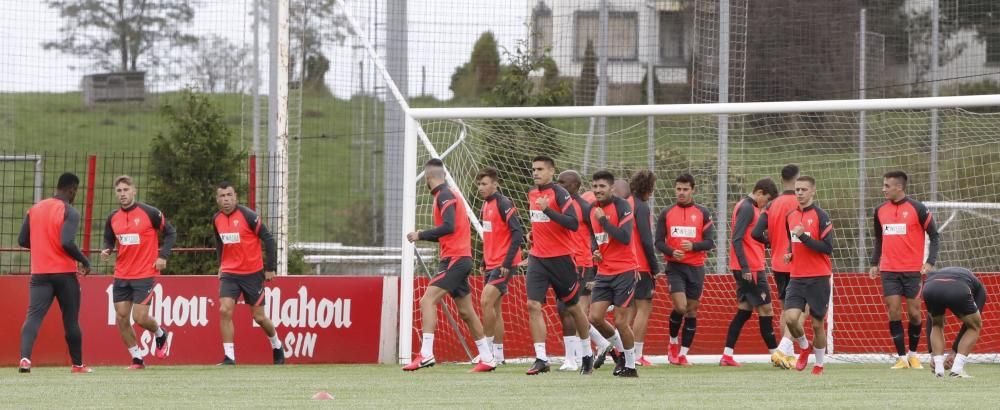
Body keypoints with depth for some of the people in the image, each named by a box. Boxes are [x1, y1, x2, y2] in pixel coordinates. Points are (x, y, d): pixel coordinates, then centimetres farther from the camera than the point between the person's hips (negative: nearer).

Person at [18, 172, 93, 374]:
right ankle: (77, 364, 22)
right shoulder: (70, 212, -10)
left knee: (33, 316, -7)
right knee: (71, 320, 11)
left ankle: (25, 357, -29)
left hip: (39, 273, 3)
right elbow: (67, 243, -22)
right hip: (65, 273, -3)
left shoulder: (34, 209, 7)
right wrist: (84, 261, -7)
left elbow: (22, 240, 9)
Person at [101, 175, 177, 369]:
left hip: (145, 274, -5)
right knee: (121, 318, -1)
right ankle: (137, 358, 12)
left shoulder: (149, 213, -8)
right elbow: (109, 240, 18)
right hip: (121, 276, 5)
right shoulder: (113, 217, 5)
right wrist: (106, 251, -5)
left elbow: (170, 232, 0)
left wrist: (163, 256, -9)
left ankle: (161, 334, 22)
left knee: (140, 317, -11)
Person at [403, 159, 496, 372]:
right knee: (466, 312, 15)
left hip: (455, 259, -10)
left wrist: (421, 235, -18)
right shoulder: (447, 194, 18)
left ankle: (426, 354, -29)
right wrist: (422, 236, 22)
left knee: (427, 300, -19)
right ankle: (487, 359, 19)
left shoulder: (445, 195, -11)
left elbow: (449, 227, -24)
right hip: (460, 258, 10)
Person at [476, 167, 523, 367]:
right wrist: (485, 261, 17)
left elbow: (518, 233, -18)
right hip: (491, 264, 9)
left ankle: (488, 348, -12)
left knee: (486, 301, -17)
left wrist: (507, 262, -20)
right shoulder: (486, 206, 14)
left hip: (503, 264, -9)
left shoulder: (504, 204, -13)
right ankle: (498, 355, 13)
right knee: (495, 308, 9)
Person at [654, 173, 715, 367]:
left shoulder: (703, 213, 3)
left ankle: (683, 353, 12)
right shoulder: (666, 214, 5)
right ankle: (673, 342, 10)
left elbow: (710, 242, -1)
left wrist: (693, 246, -21)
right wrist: (672, 252, -16)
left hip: (696, 268, 1)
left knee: (692, 311, 3)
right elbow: (659, 242, 4)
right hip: (675, 266, -1)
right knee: (680, 306, -16)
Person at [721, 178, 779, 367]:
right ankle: (775, 354, 0)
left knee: (744, 310, 10)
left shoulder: (746, 207, 16)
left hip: (747, 269, 10)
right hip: (751, 269, -10)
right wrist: (745, 268, -22)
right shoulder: (747, 208, -14)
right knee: (765, 310, -4)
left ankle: (727, 355, 8)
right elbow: (737, 240, -21)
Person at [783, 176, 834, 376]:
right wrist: (789, 254, 6)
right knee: (791, 319, -12)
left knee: (817, 324, 3)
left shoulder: (820, 216, -8)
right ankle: (804, 347, 17)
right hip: (797, 277, 4)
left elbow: (828, 248, -15)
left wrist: (804, 236, -22)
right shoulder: (791, 217, 10)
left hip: (819, 278, -4)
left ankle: (819, 365, 20)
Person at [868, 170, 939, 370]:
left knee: (913, 312, 1)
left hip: (913, 270, -3)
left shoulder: (917, 209, -6)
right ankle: (901, 357, 1)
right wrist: (874, 263, 11)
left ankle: (913, 353, 20)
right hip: (888, 271, 3)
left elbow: (934, 235, -1)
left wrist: (930, 262, -11)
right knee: (894, 312, -4)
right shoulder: (880, 211, 6)